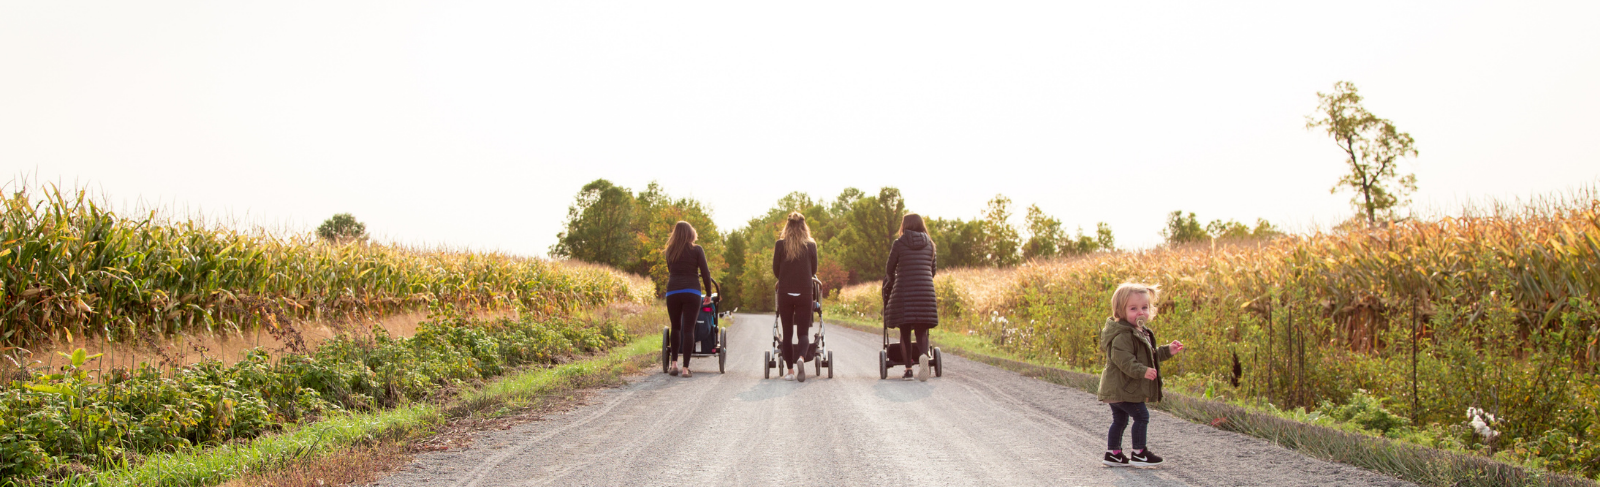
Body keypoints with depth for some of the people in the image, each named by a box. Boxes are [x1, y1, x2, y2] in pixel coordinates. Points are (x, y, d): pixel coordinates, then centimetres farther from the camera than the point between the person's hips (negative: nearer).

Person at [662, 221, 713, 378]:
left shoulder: (669, 252, 11)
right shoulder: (696, 250, 2)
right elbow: (705, 273, 0)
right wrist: (708, 294, 9)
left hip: (672, 292, 3)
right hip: (691, 292, -3)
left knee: (675, 327, 16)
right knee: (688, 329, -3)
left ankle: (674, 364, 11)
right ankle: (685, 367, -7)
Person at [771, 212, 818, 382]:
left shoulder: (780, 245, -3)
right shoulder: (811, 245, -1)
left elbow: (775, 270, 4)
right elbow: (814, 270, 9)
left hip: (784, 293, 0)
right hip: (804, 293, 0)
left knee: (787, 333, 9)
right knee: (803, 332, 2)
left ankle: (789, 370, 9)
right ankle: (801, 358, -27)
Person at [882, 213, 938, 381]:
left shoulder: (899, 243, 2)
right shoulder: (929, 244, 11)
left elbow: (890, 270, 7)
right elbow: (933, 268, 17)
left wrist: (892, 281, 28)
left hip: (903, 290, -2)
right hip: (925, 291, 2)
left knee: (905, 331, 5)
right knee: (921, 330, 2)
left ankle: (908, 369, 2)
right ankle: (923, 354, -28)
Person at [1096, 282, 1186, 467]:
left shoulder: (1142, 333, 15)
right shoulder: (1123, 335, -20)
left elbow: (1148, 356, 28)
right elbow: (1123, 358, -31)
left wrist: (1167, 351, 23)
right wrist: (1142, 371, -36)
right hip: (1122, 388, -11)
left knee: (1119, 419, 16)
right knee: (1141, 416, -5)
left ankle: (1113, 453, 23)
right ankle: (1138, 453, 3)